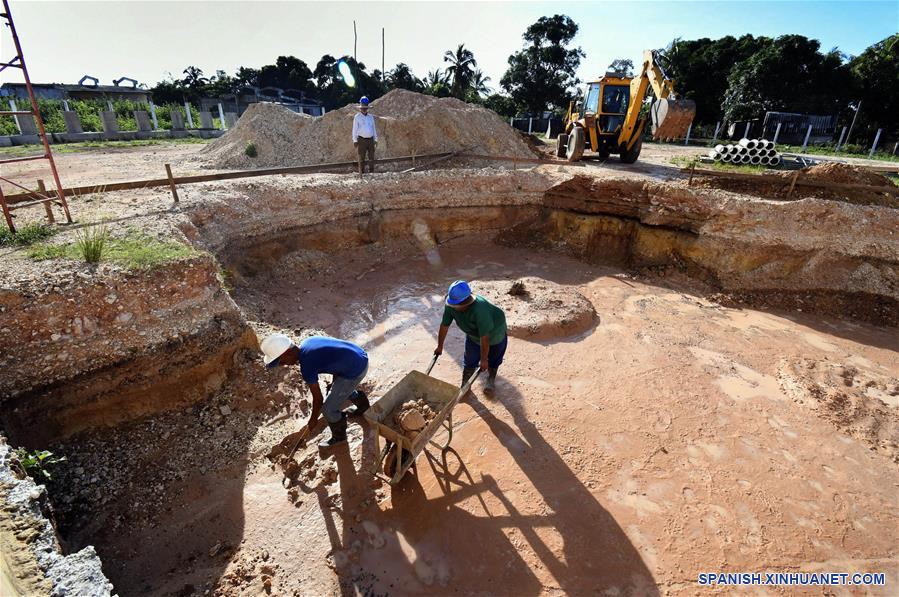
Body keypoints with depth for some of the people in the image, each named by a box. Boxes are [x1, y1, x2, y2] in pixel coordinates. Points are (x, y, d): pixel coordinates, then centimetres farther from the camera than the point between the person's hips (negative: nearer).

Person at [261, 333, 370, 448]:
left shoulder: (307, 367, -20)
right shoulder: (306, 342, 2)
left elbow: (318, 398, -8)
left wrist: (313, 419, 10)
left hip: (354, 371, -9)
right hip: (361, 357, 9)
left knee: (328, 409, 8)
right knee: (340, 387, 35)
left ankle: (339, 436, 32)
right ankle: (362, 404, 58)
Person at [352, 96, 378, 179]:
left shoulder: (370, 117, 14)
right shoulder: (357, 117, 2)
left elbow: (374, 128, 18)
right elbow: (354, 129, 1)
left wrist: (375, 139, 12)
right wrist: (355, 140, -6)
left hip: (370, 140, 4)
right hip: (361, 140, -4)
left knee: (372, 158, 0)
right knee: (361, 159, -2)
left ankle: (372, 173, 4)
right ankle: (361, 175, 2)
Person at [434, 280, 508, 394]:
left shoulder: (480, 309, -46)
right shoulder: (450, 306, -29)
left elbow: (484, 337, -38)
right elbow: (444, 326, -14)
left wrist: (484, 359, -29)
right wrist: (440, 346, -4)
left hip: (494, 331, -4)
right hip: (473, 334, 4)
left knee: (492, 360, 13)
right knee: (469, 361, 6)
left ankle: (491, 379, 41)